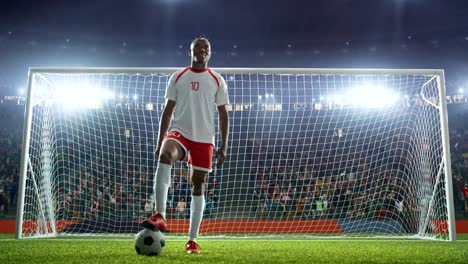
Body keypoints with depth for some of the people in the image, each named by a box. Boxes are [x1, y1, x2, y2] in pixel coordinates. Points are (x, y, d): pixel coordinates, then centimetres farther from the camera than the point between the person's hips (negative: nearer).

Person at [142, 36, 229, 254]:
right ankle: (160, 216, -36)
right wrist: (160, 141, 2)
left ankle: (192, 240, 10)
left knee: (197, 187, 1)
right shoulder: (177, 77, 8)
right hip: (179, 131, 0)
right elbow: (168, 110, 9)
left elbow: (223, 115, 6)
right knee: (165, 157, -34)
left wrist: (223, 146, -1)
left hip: (204, 138, 0)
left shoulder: (217, 80, 6)